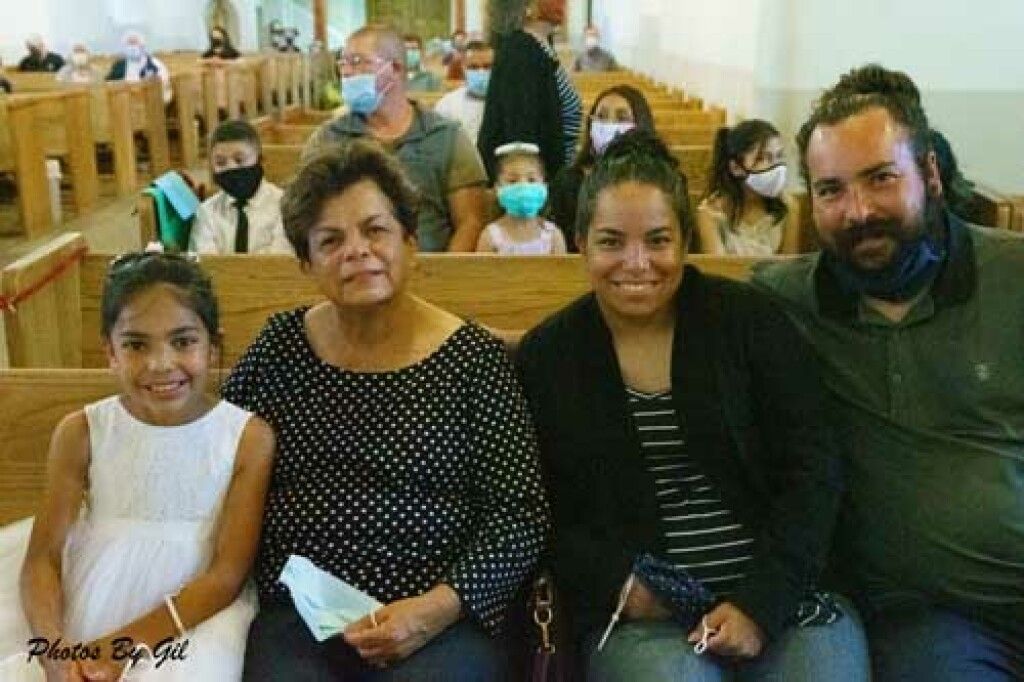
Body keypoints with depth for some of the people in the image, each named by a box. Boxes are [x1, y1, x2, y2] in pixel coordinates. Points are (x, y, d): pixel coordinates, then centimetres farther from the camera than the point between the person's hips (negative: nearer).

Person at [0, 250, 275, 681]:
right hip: (86, 616, 2)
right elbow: (43, 558, -3)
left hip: (195, 616, -2)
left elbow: (228, 573, -10)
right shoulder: (81, 433, -3)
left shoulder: (248, 438, -9)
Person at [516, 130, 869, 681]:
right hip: (639, 616, -1)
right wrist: (619, 585, -11)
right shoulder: (545, 357, 4)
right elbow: (539, 515, 5)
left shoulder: (751, 320, 1)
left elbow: (813, 473, -2)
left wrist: (761, 603, -12)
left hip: (782, 594, 1)